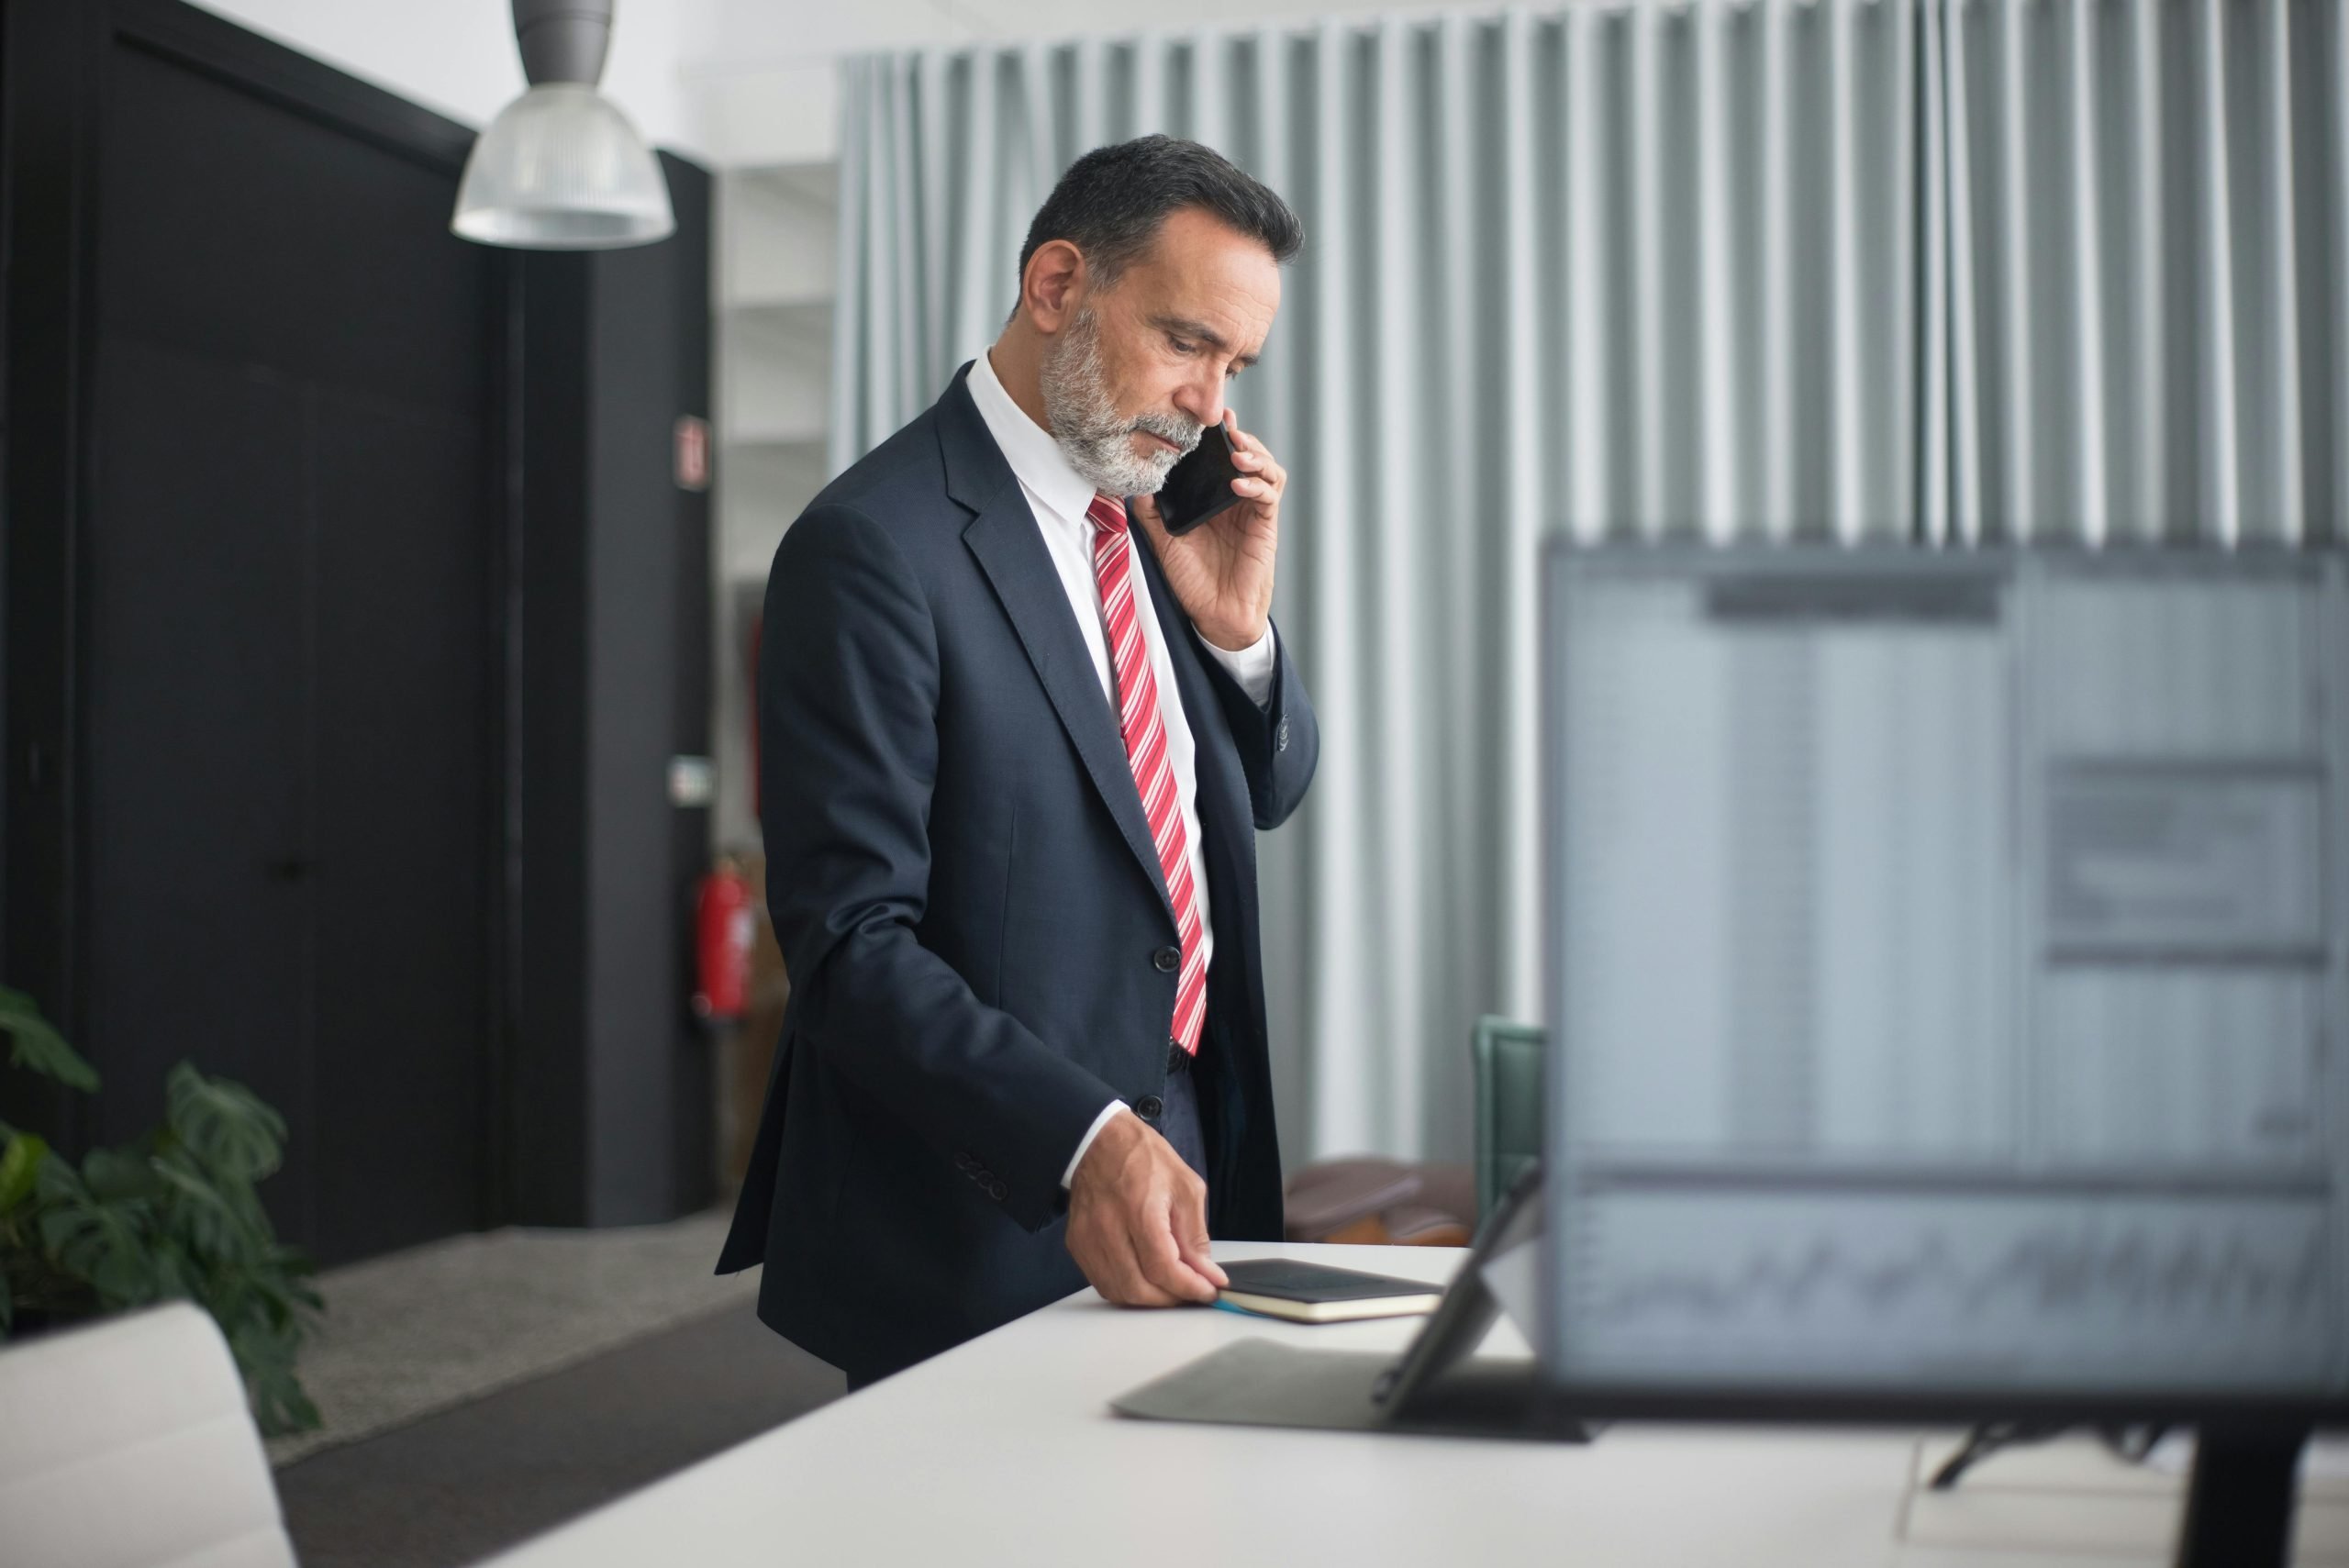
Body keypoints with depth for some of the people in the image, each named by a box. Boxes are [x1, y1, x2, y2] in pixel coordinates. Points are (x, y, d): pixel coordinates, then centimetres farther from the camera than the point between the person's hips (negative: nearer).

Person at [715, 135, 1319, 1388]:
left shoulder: (1148, 513, 9)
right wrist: (1086, 1140, -30)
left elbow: (1266, 793, 18)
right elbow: (848, 942, -20)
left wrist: (1235, 627, -2)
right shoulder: (873, 545, -15)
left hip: (1181, 1157, 7)